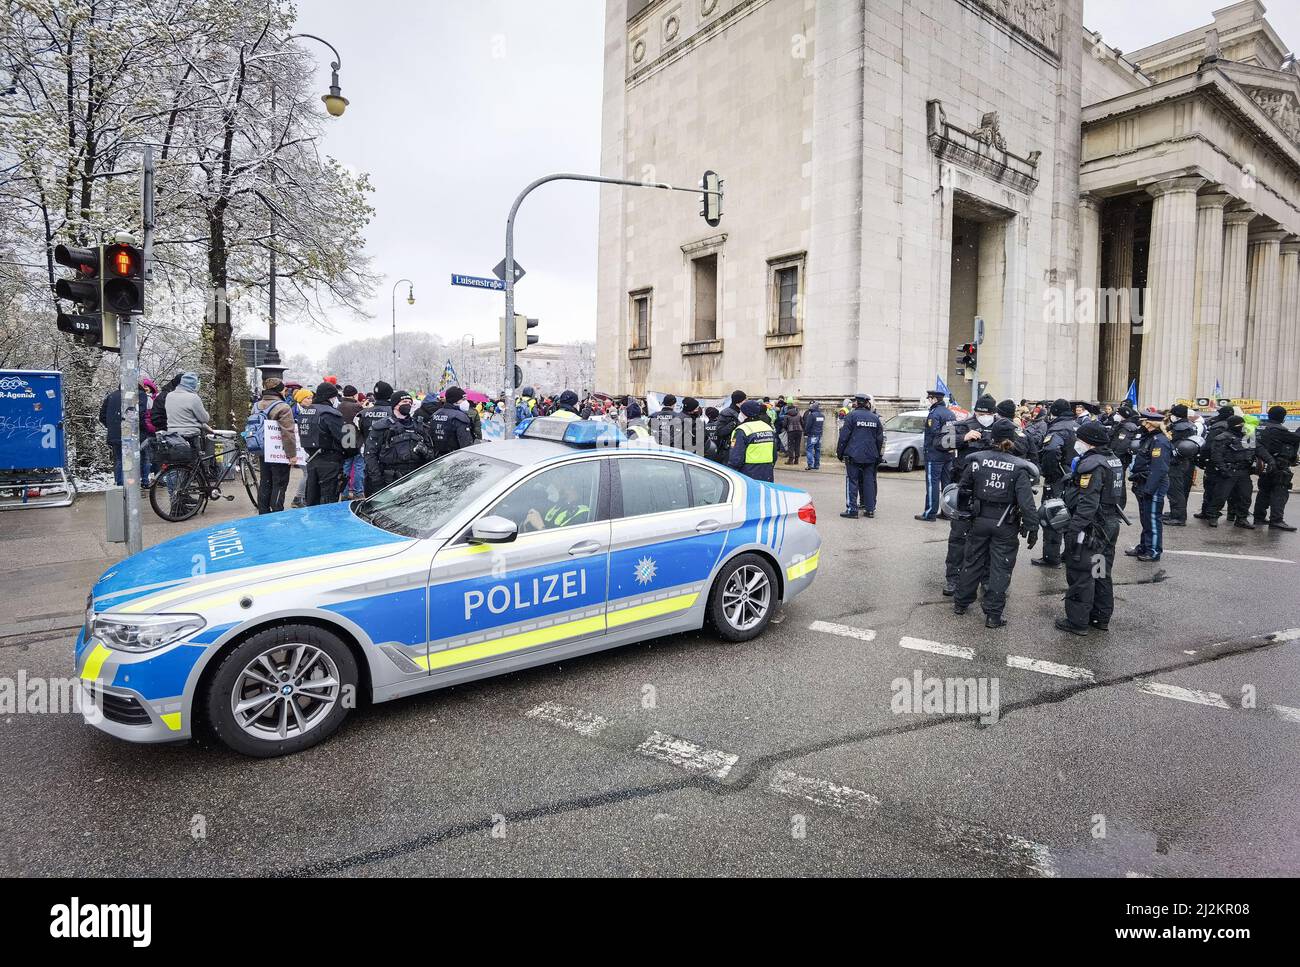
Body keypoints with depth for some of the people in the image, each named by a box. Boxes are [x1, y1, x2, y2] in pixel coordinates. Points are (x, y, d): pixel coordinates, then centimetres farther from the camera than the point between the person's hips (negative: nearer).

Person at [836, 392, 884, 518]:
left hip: (853, 455, -5)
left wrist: (839, 452, 0)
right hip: (870, 456, 5)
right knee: (869, 481, 8)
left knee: (852, 481, -1)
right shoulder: (875, 418, 10)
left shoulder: (852, 416, -6)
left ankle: (851, 509, -4)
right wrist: (878, 455, 21)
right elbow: (880, 438, 13)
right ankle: (870, 509, 10)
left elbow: (844, 436, -9)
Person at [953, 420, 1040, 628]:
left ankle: (960, 603, 29)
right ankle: (993, 615, 9)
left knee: (972, 561, 17)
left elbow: (964, 488, 3)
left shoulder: (976, 459, -6)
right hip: (1005, 525, -3)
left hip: (980, 519, 3)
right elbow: (1026, 501, -16)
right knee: (1000, 567, 6)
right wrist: (1032, 527, -9)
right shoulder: (1019, 467, -13)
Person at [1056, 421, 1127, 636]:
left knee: (1081, 576, -1)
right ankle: (1102, 617, 29)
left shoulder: (1092, 464, -20)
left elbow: (1087, 503, -26)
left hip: (1090, 529, -10)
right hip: (1111, 526, 10)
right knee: (1102, 573, 18)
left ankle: (1078, 622, 5)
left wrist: (1073, 530, -26)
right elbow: (1121, 496, 18)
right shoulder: (1114, 461, 10)